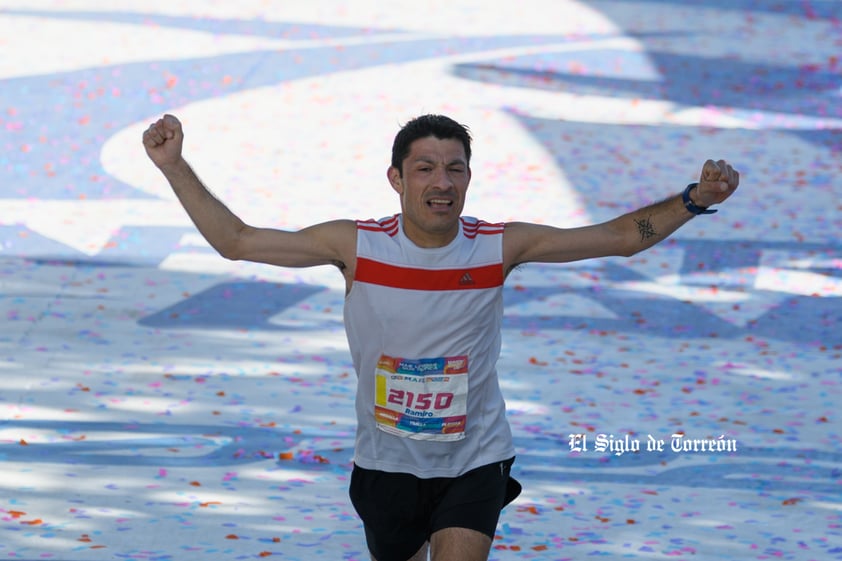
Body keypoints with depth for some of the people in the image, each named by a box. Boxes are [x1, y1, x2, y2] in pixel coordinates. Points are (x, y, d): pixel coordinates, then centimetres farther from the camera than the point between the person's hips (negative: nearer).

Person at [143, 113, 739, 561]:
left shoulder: (500, 247, -11)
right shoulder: (356, 245, -12)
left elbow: (621, 236, -6)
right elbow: (236, 241, -7)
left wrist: (694, 200, -18)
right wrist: (175, 167, -14)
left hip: (474, 462, -1)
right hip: (387, 464, 1)